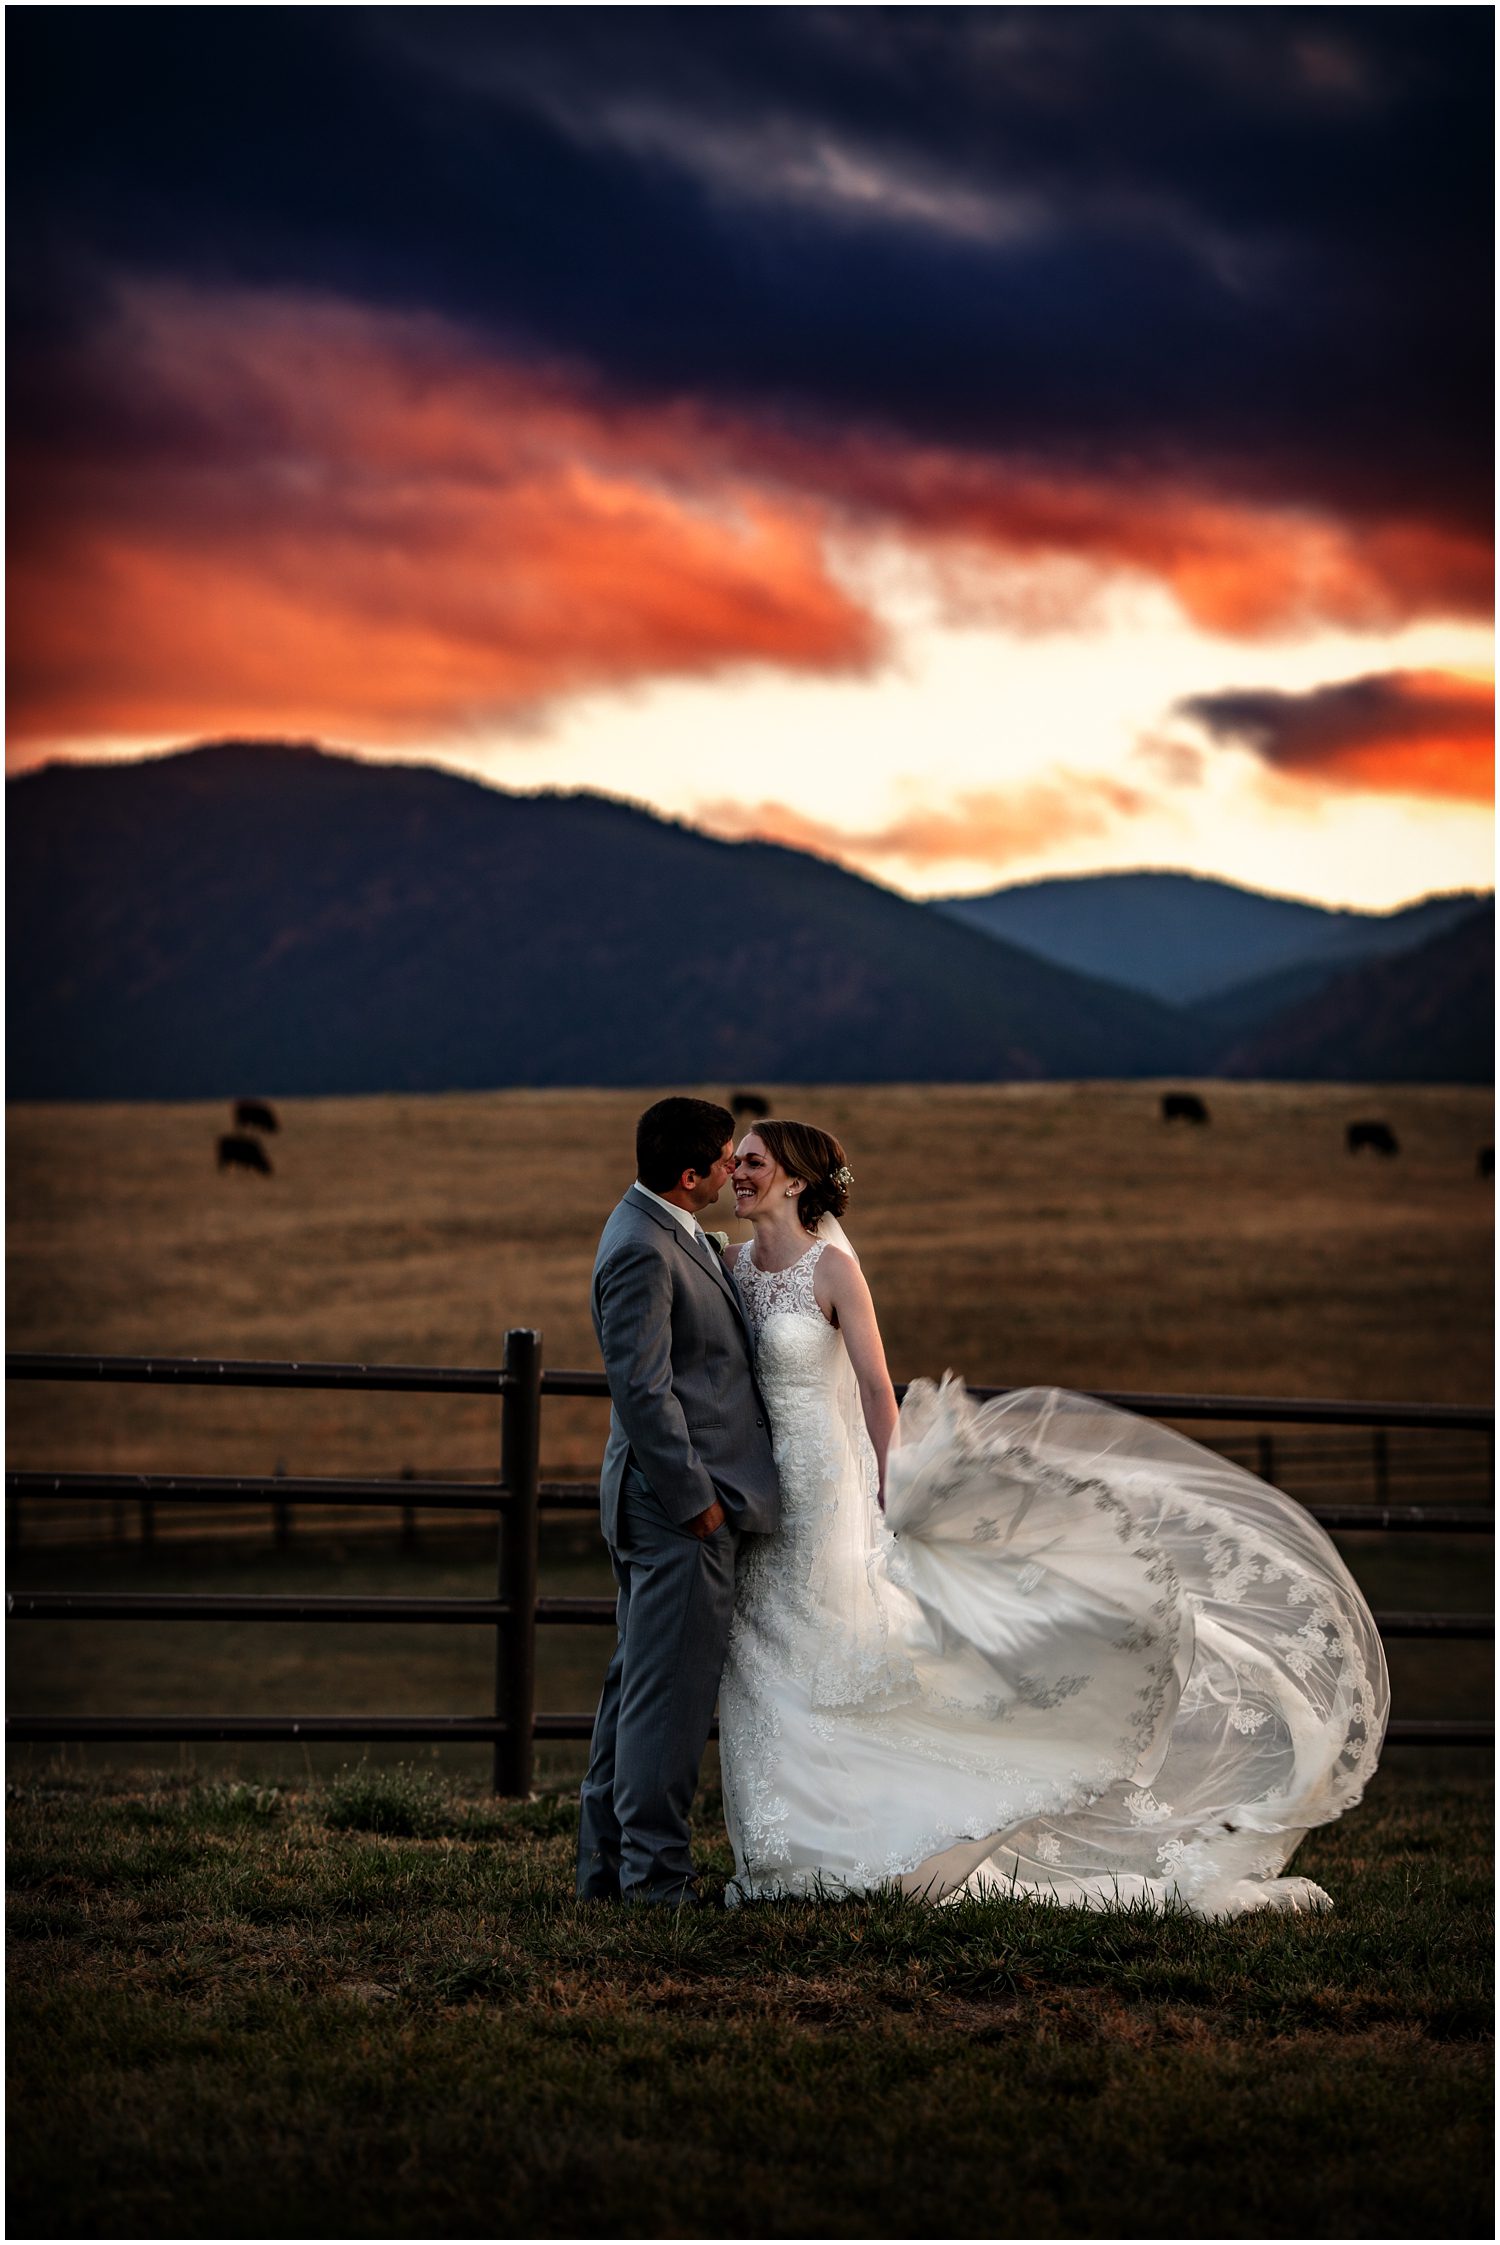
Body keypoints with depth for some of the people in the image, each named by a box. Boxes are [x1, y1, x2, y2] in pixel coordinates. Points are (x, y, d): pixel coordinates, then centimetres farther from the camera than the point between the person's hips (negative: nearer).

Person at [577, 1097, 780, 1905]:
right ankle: (654, 1875, -2)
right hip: (678, 1503, -11)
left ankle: (607, 1865, 20)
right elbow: (642, 1389, -22)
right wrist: (695, 1498, -19)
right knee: (669, 1687, -6)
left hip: (676, 1502, 11)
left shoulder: (669, 1232, 14)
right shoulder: (642, 1249, -19)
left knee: (637, 1682, 13)